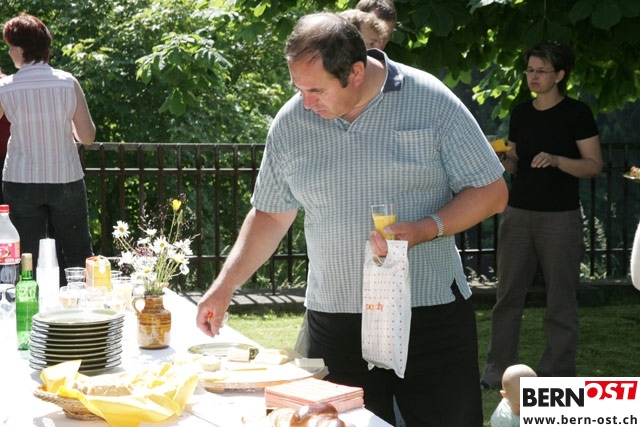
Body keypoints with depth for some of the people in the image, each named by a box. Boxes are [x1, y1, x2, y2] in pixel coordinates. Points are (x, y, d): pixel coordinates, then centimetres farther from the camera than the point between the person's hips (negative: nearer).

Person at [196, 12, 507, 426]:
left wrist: (424, 229, -18)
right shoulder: (290, 124, 2)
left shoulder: (431, 102, -7)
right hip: (336, 322, 2)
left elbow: (492, 192, -3)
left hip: (432, 314, -2)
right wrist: (225, 287, 3)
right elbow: (270, 216, 13)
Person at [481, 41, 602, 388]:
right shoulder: (521, 113, 10)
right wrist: (503, 158, -4)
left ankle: (557, 375, 10)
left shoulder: (576, 113, -5)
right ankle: (498, 370, 14)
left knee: (561, 300, 1)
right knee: (508, 294, 6)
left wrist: (557, 160, -22)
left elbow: (594, 165, -7)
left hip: (560, 216, -5)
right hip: (519, 213, 5)